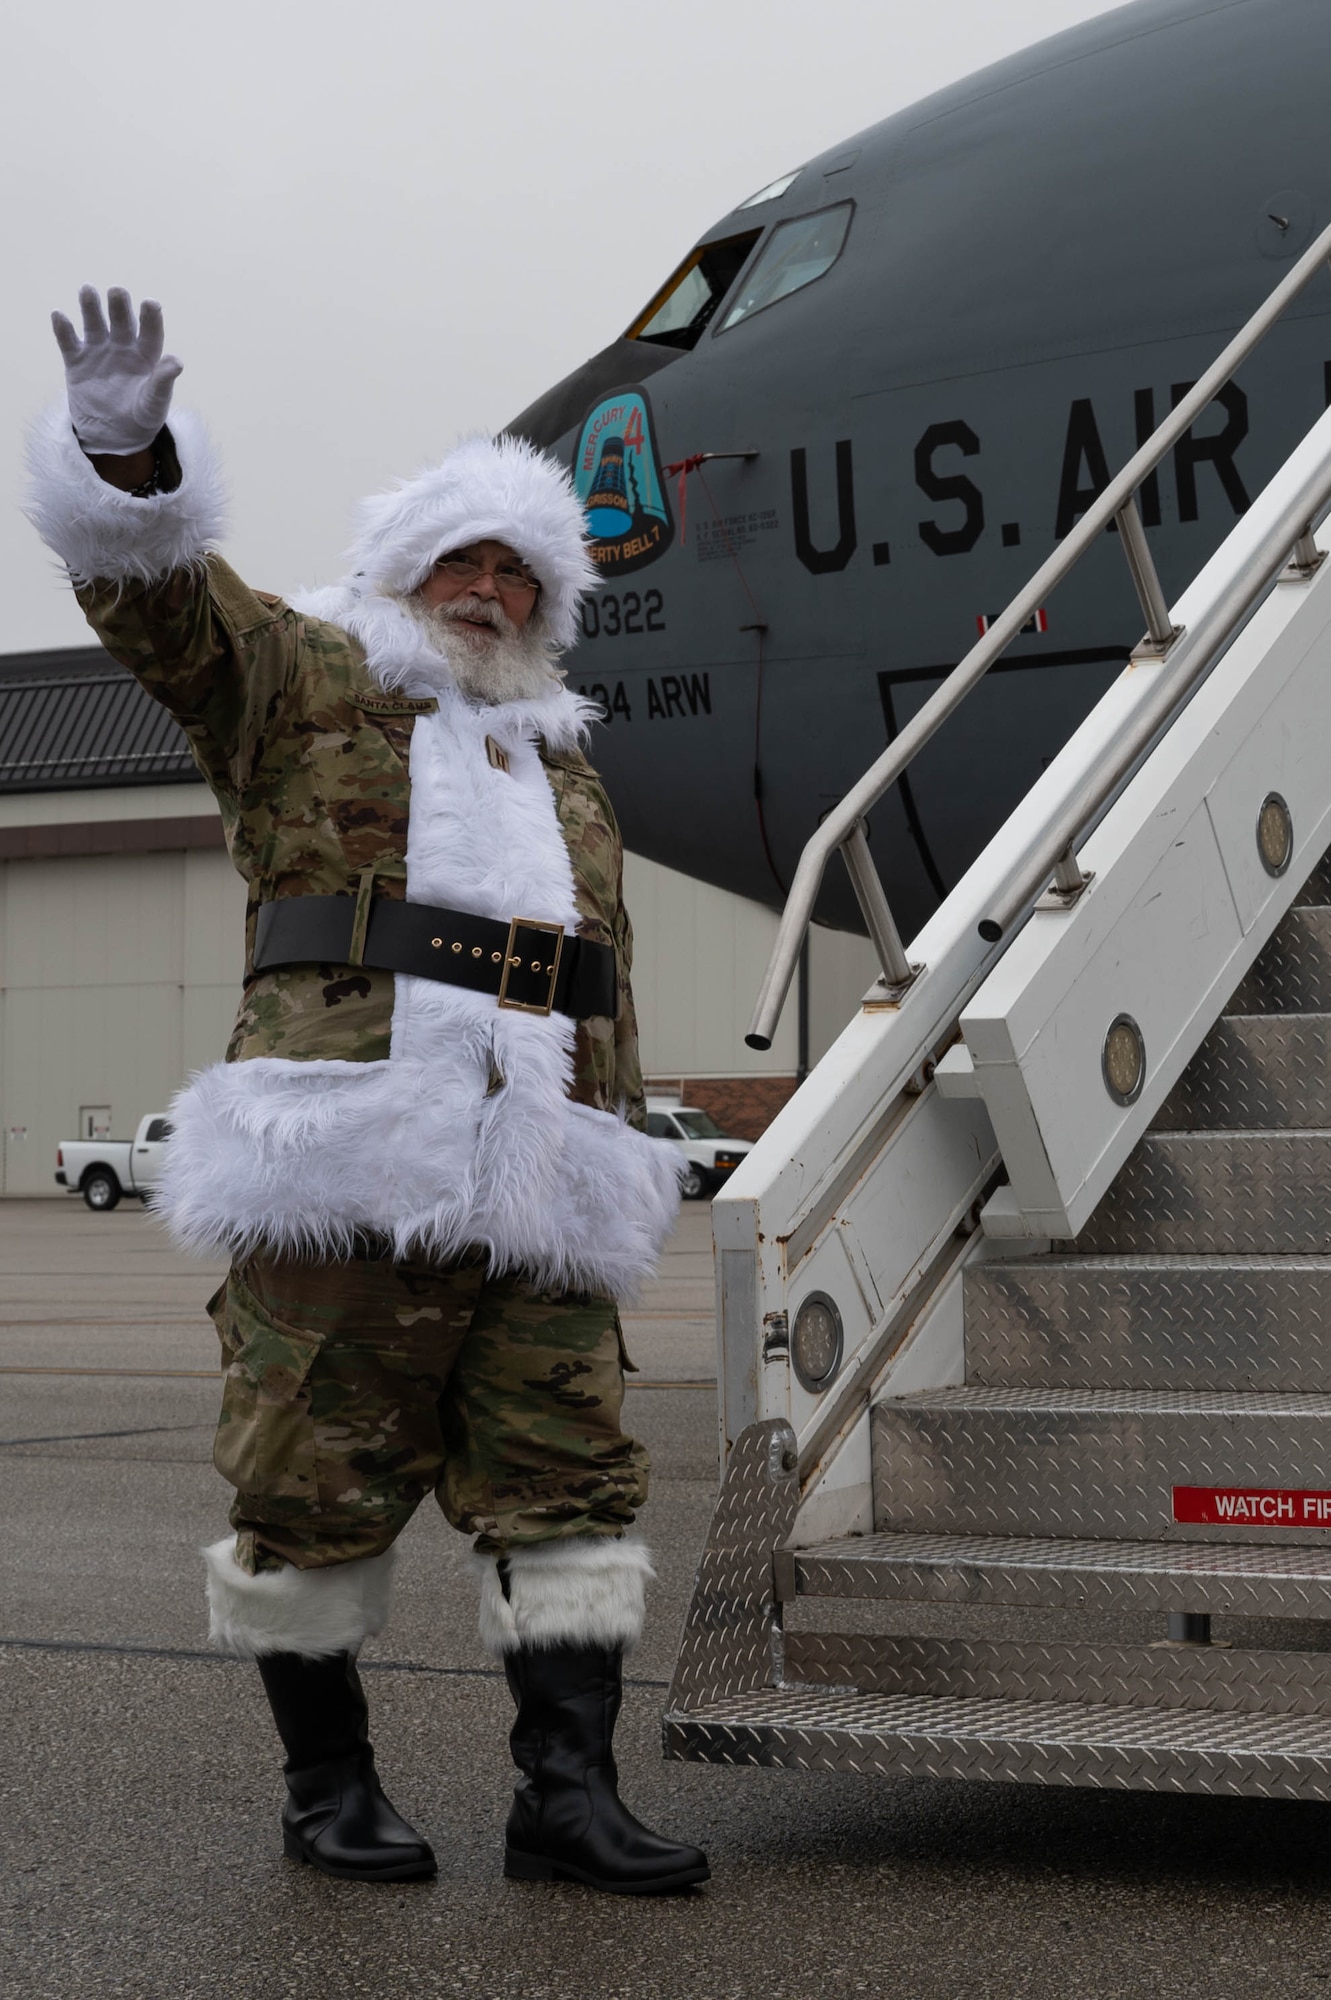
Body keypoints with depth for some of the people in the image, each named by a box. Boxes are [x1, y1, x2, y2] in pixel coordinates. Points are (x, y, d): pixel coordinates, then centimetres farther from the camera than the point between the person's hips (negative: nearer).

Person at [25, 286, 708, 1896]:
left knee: (567, 1477, -1)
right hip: (345, 1168, -5)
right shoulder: (299, 680, 12)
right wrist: (129, 450, -27)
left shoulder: (563, 773, 28)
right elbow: (159, 596, -7)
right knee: (317, 1484, 0)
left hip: (529, 1189, 5)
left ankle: (567, 1791, 2)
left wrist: (622, 1176, 23)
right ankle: (327, 1781, 14)